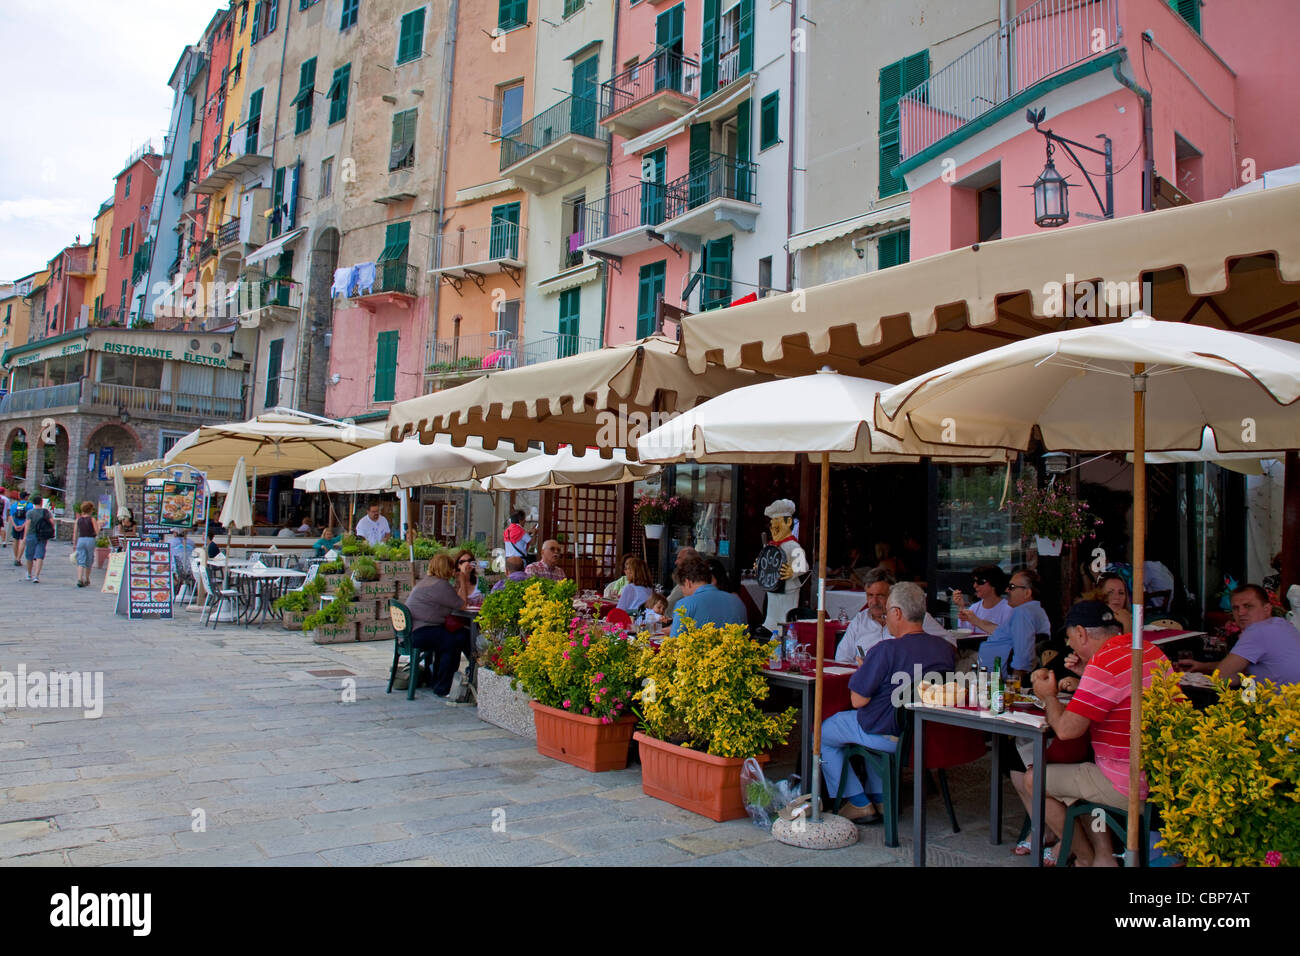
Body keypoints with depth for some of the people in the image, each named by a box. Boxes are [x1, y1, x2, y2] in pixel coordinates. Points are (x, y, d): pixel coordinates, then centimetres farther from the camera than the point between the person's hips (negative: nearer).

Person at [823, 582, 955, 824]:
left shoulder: (886, 650, -25)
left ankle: (859, 804, 14)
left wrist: (861, 670, -2)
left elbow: (858, 700, -21)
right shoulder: (945, 648, -4)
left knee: (821, 733, 14)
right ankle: (880, 799, 32)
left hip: (890, 735, -7)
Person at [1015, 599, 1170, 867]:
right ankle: (1103, 855, 22)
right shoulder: (1151, 650, 7)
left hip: (1133, 786, -10)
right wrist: (1085, 674, 14)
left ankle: (1088, 859, 22)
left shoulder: (1104, 663, -22)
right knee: (1079, 777, 30)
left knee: (1031, 781, 4)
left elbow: (1066, 729, -21)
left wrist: (1049, 696, -2)